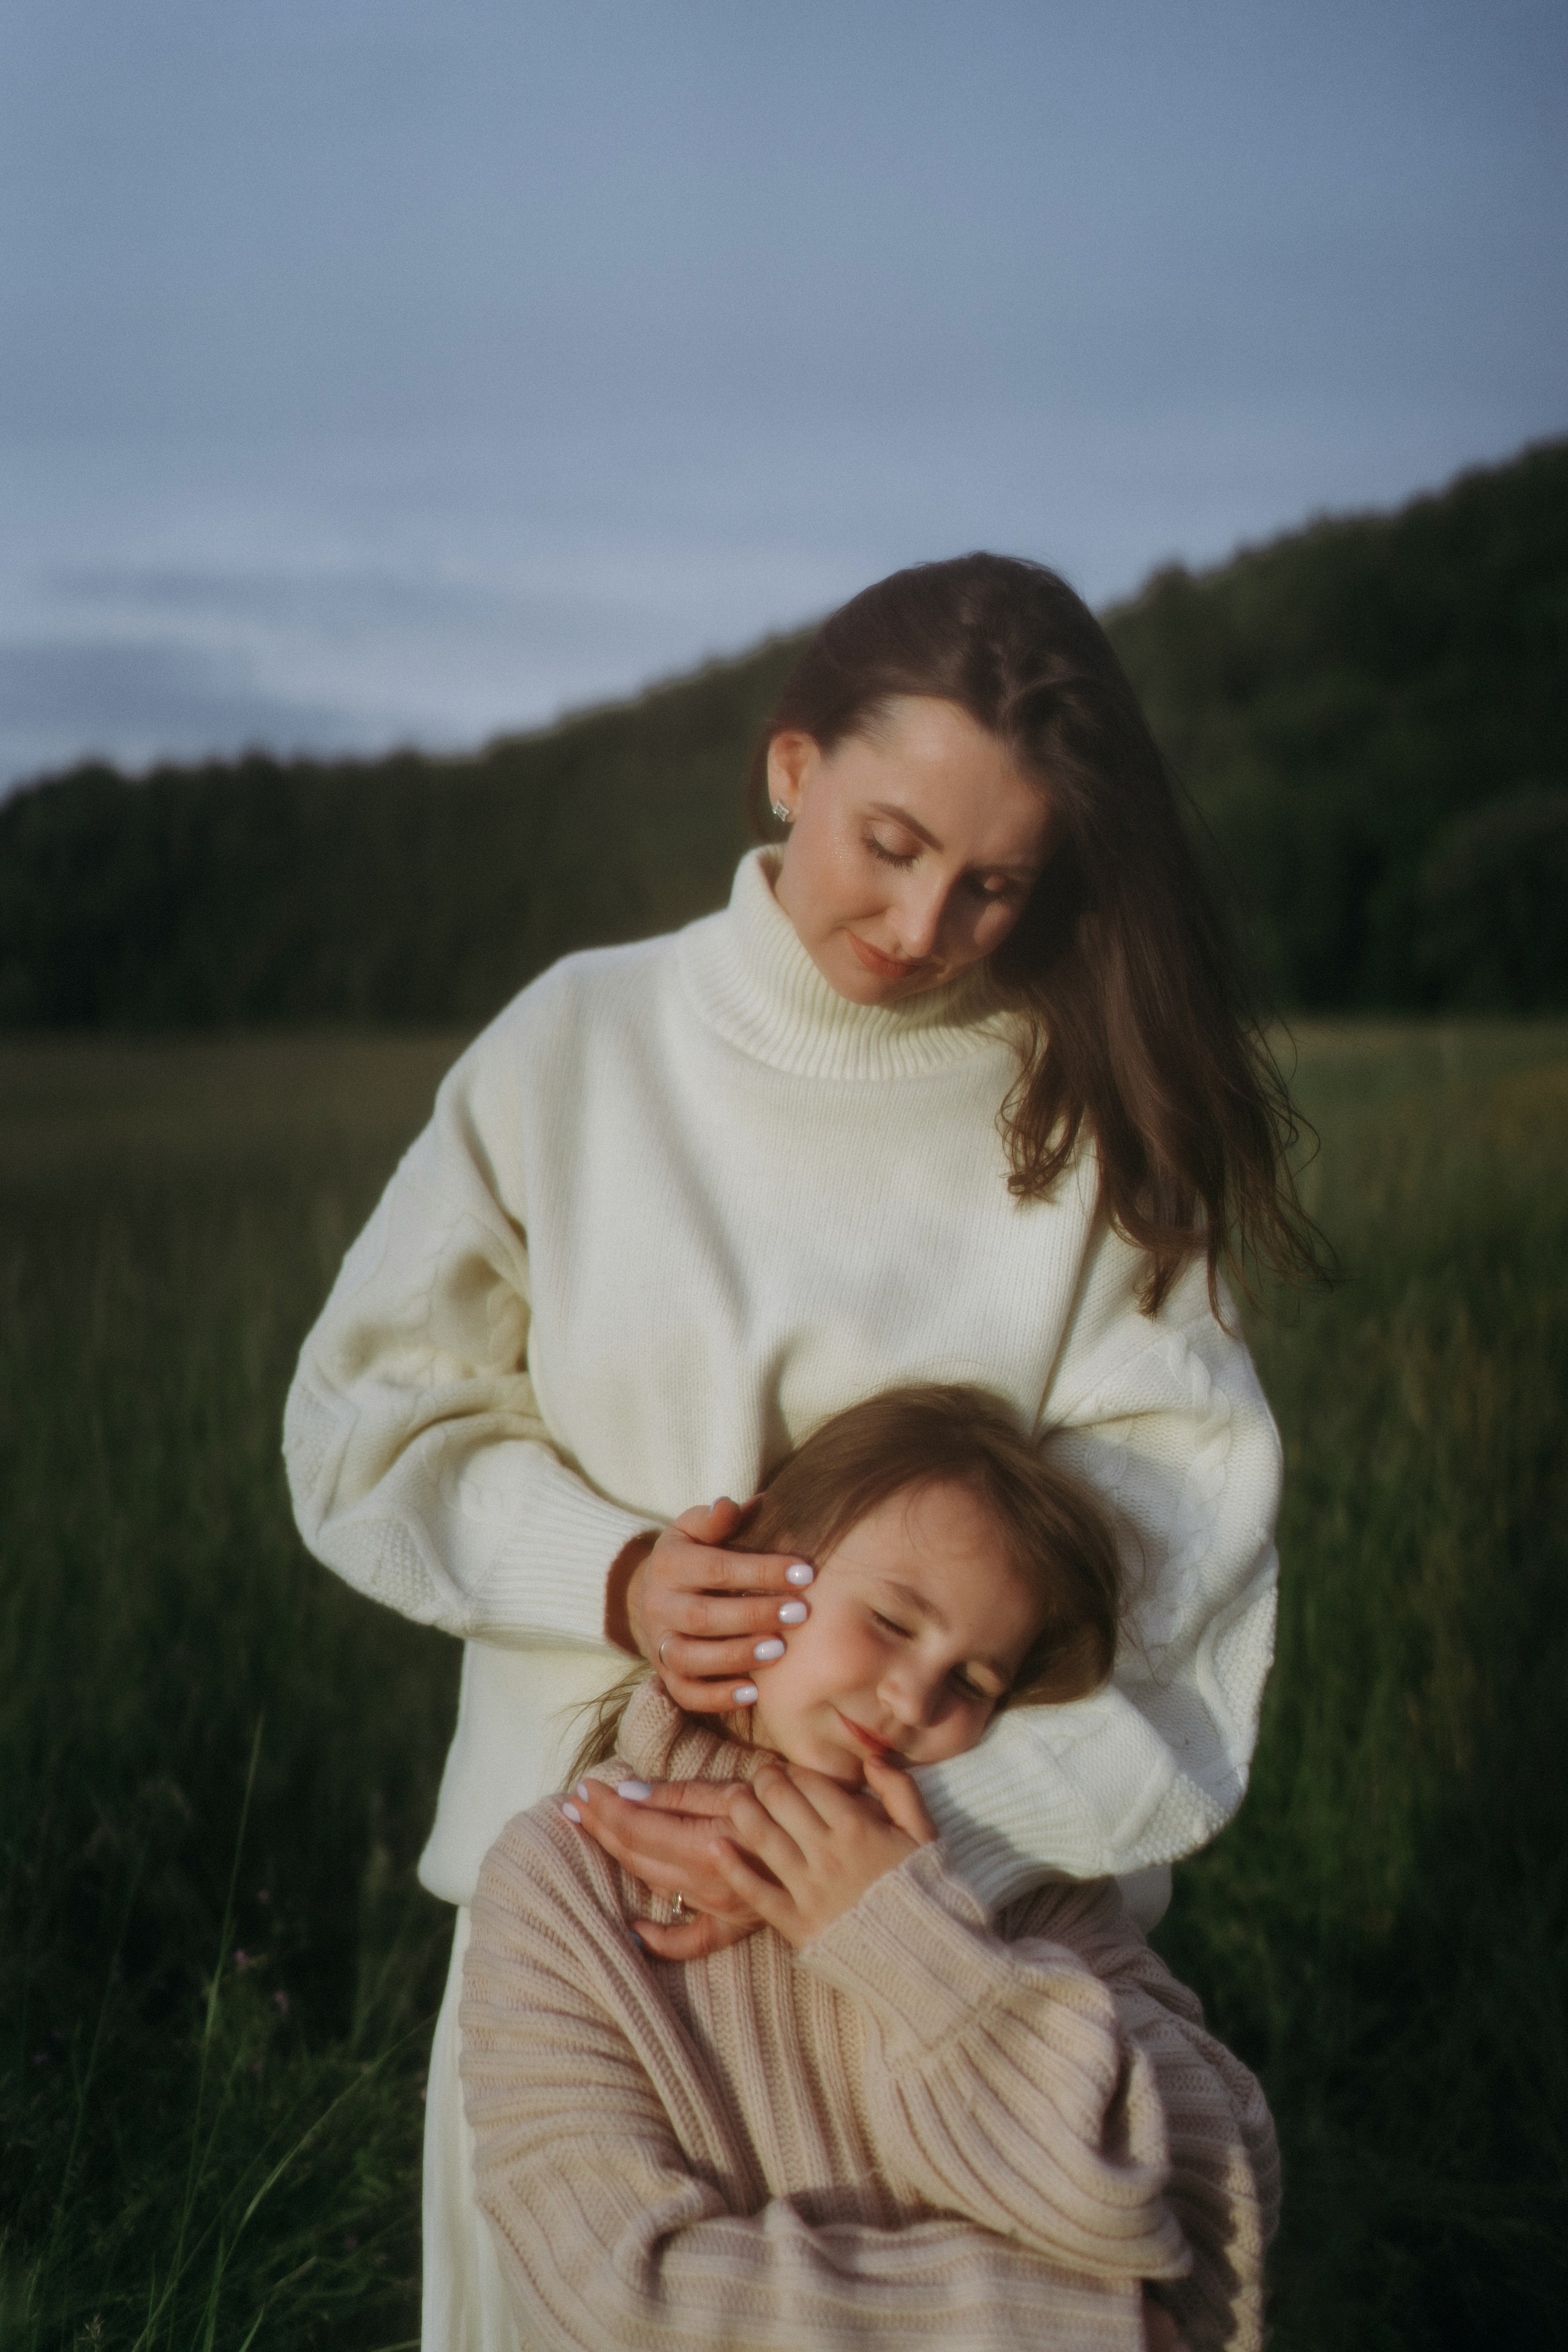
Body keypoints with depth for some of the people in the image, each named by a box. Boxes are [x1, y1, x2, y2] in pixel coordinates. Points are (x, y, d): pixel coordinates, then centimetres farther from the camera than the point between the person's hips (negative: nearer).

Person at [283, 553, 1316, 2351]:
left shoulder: (1086, 1109, -4)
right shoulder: (578, 1048, 0)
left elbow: (1165, 1525, -10)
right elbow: (371, 1419, 3)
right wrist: (612, 1576, -16)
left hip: (978, 1887, -1)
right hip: (586, 1866, 1)